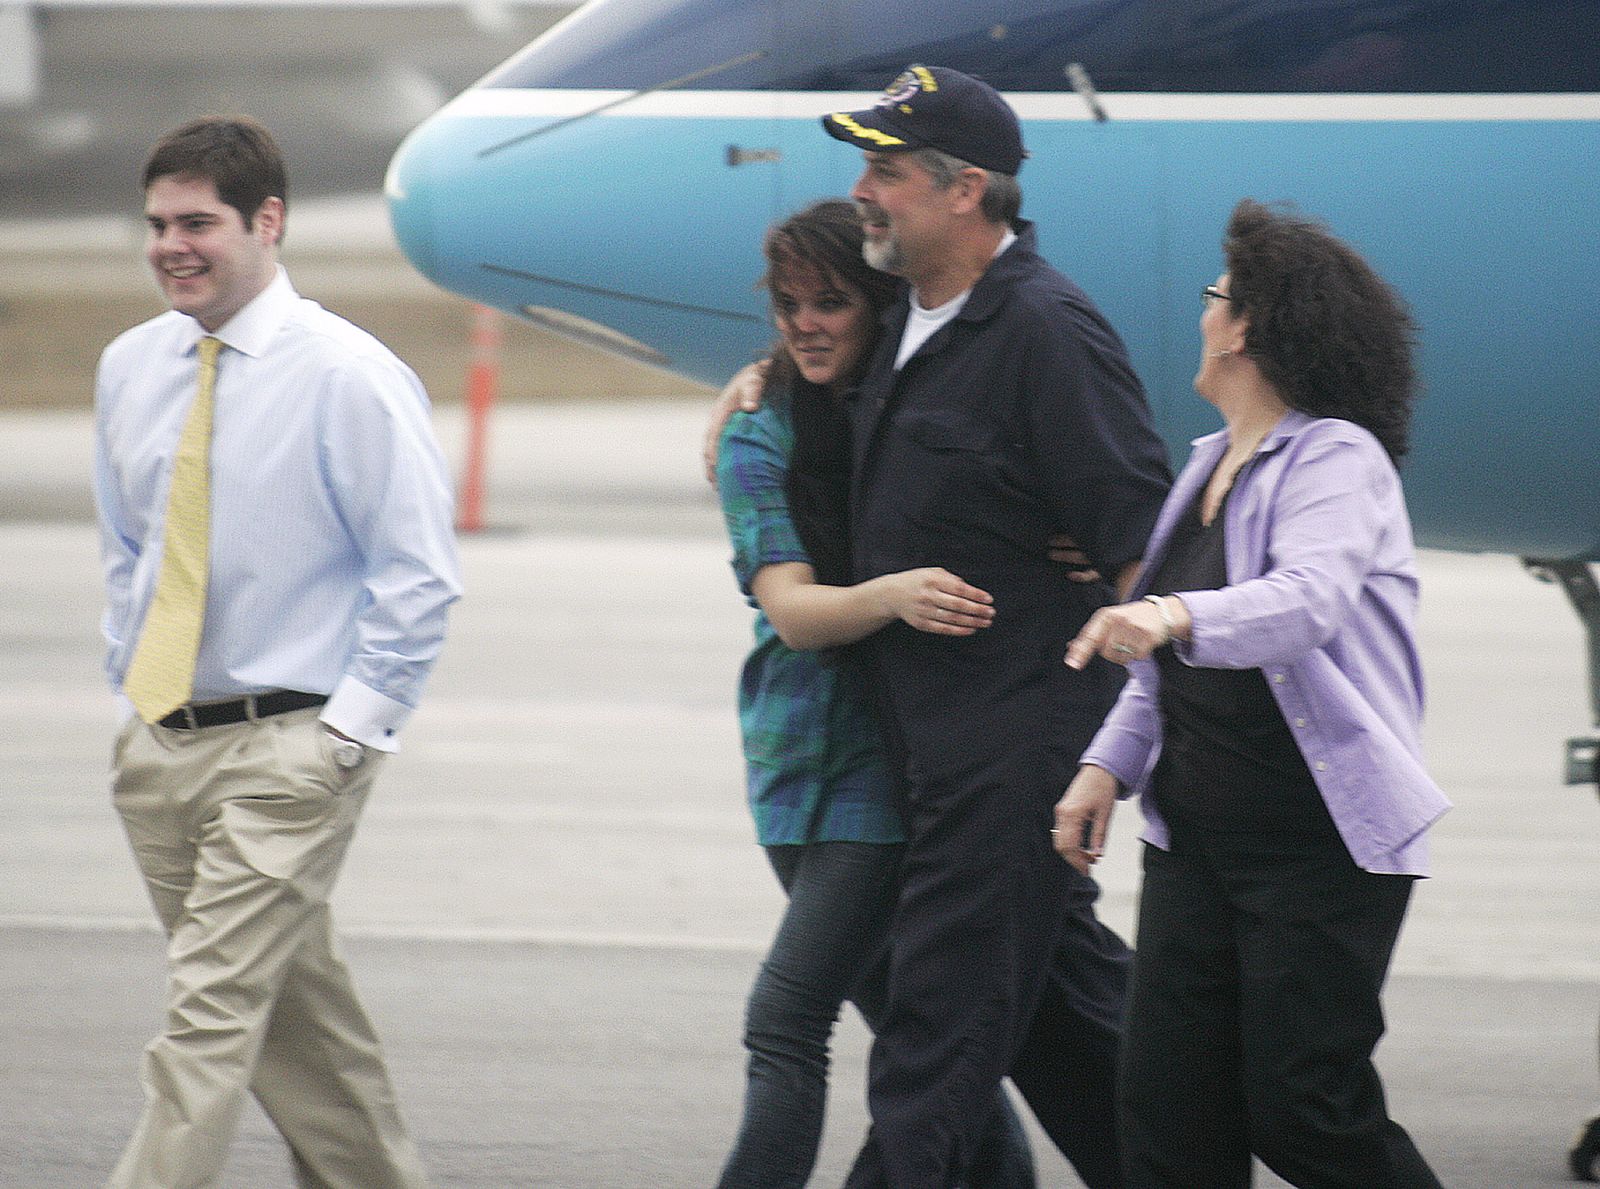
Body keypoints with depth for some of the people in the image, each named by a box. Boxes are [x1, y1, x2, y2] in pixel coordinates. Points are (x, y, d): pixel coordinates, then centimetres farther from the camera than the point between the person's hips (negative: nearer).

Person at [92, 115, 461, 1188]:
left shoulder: (350, 376, -11)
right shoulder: (131, 368, 9)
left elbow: (418, 575, -10)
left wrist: (351, 730, -14)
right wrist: (129, 678, 12)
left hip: (288, 748, -7)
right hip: (159, 746, 7)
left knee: (211, 1016, -13)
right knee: (295, 1012, 13)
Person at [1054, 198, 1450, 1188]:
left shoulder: (1337, 459, -11)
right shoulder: (1212, 466, 15)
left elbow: (1309, 598, -32)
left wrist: (1175, 618, -48)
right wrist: (1108, 765, 6)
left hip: (1324, 845, -8)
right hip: (1197, 838, 8)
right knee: (1173, 1108, 1)